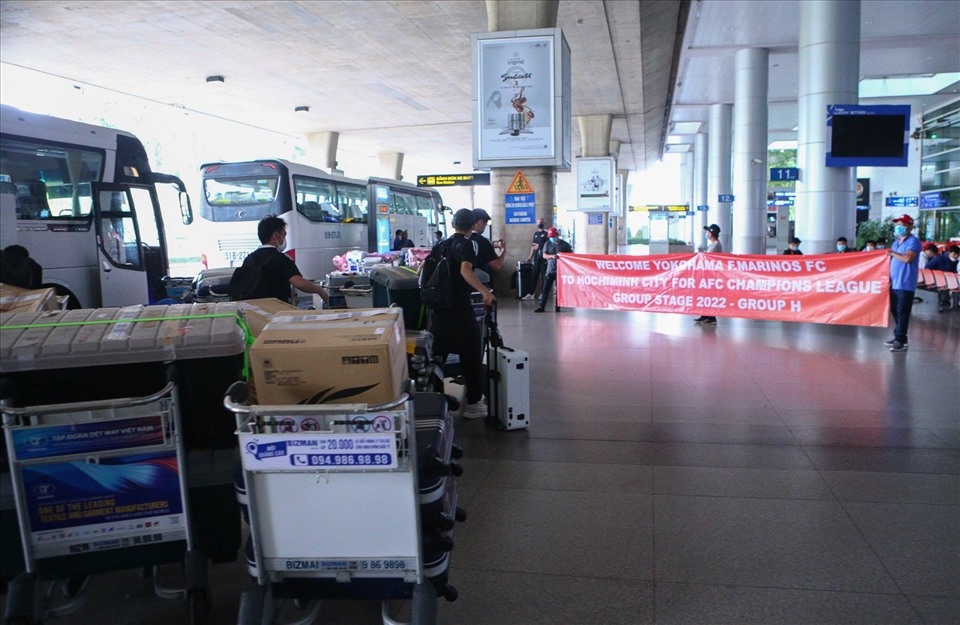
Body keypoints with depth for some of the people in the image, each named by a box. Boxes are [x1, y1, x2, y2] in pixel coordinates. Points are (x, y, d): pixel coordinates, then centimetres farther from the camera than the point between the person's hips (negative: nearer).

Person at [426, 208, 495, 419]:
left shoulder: (440, 245, 14)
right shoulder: (469, 244, -5)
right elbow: (465, 269, -23)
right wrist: (485, 292, -29)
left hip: (437, 305, 7)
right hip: (460, 307, -7)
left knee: (438, 352, 16)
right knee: (471, 354, 3)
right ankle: (473, 403, 5)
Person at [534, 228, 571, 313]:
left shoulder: (564, 244, 1)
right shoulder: (547, 244, 6)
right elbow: (544, 255, -1)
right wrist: (552, 256, -20)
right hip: (550, 270, 1)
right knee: (545, 288, 0)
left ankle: (557, 307, 11)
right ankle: (541, 306, 3)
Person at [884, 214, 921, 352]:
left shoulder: (913, 241, -7)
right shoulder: (896, 242, 19)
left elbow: (907, 258, -22)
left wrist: (893, 253, -6)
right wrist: (888, 278, 10)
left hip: (905, 285, -8)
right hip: (894, 283, 8)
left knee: (902, 313, -7)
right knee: (895, 311, 9)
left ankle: (901, 341, -5)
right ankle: (898, 337, 17)